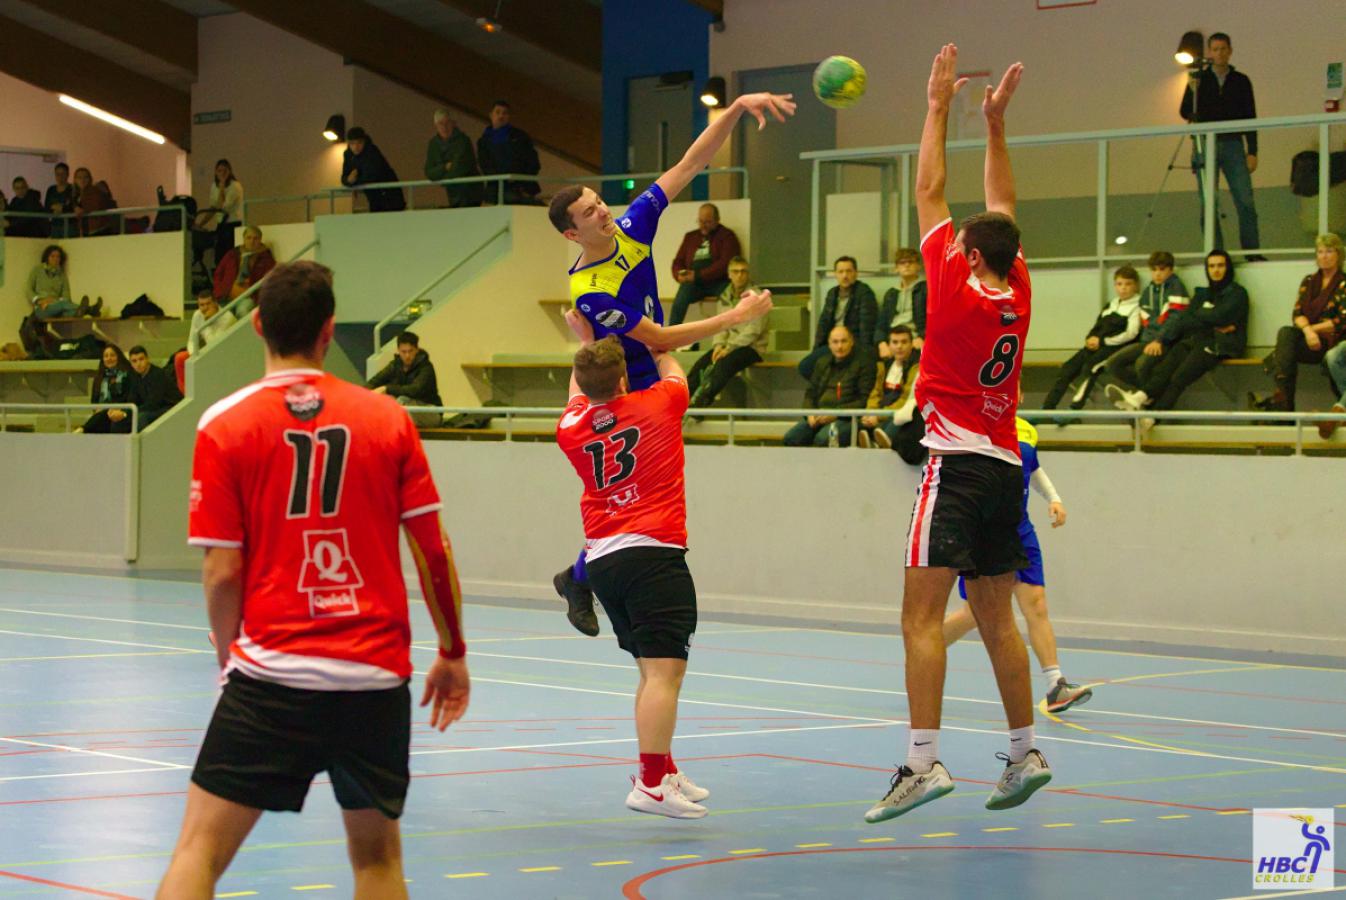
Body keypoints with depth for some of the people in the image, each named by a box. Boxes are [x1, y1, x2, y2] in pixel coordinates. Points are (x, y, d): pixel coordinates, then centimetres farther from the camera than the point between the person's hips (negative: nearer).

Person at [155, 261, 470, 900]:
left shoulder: (224, 427, -3)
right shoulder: (388, 419, 2)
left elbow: (222, 571, -4)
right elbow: (434, 552, 4)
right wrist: (452, 653, 15)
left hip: (271, 677, -2)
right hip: (377, 678, 2)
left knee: (200, 848, 0)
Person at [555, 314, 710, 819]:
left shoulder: (570, 429, 10)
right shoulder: (657, 405, -1)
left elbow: (580, 393, 35)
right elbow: (672, 372, 23)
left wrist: (584, 340, 42)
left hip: (602, 559, 7)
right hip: (653, 553, -7)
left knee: (653, 670, 18)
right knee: (665, 668, -12)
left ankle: (663, 770, 28)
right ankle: (651, 784, -20)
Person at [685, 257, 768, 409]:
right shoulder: (725, 297, 13)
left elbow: (753, 330, -14)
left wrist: (729, 348, -19)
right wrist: (718, 345, -11)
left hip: (751, 347, -6)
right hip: (728, 345, 6)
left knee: (724, 364, -33)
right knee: (700, 364, -20)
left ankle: (699, 404, -44)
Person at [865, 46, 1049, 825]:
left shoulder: (958, 290, -7)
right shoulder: (1017, 297, 8)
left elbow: (930, 196, 0)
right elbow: (1004, 213, 21)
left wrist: (939, 107, 7)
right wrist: (996, 124, 24)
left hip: (958, 467, -7)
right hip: (1006, 468, 7)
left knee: (923, 614, -12)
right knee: (996, 618, 14)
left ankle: (924, 761, -22)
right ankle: (1026, 753, 16)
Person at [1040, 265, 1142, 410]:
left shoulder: (1136, 307, 0)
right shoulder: (1110, 306, 24)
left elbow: (1131, 333, -11)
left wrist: (1102, 341, -12)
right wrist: (1090, 339, 0)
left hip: (1117, 347, -7)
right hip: (1096, 345, 7)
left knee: (1091, 365, -33)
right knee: (1068, 368, -12)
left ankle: (1075, 408, -38)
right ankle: (1048, 408, -15)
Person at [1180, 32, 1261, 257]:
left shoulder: (1241, 81, 11)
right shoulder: (1198, 79, 8)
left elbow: (1250, 117, 10)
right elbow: (1185, 113, 2)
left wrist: (1252, 152, 3)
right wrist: (1192, 92, -16)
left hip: (1233, 144, 0)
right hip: (1205, 145, 0)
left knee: (1245, 200, -8)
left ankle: (1252, 251, -6)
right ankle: (1215, 253, -1)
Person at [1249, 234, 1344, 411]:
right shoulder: (1309, 281, 17)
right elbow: (1297, 314, 5)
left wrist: (1313, 328, -13)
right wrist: (1307, 330, -17)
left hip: (1331, 341, -4)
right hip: (1307, 337, 4)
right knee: (1286, 332, -32)